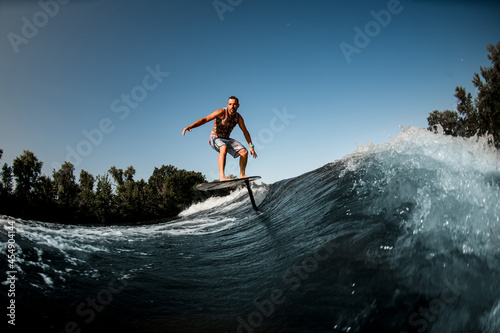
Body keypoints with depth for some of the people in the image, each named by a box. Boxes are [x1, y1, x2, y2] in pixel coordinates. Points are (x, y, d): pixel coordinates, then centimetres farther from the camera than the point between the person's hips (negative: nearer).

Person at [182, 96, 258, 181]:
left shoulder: (238, 117, -1)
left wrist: (251, 146, 6)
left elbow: (245, 132, 10)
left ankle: (242, 175, 5)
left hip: (226, 139, 6)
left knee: (244, 151, -11)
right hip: (215, 138, -6)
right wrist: (191, 126, -40)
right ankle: (222, 176, -44)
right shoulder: (221, 112, -18)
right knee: (224, 148, -39)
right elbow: (204, 119, -25)